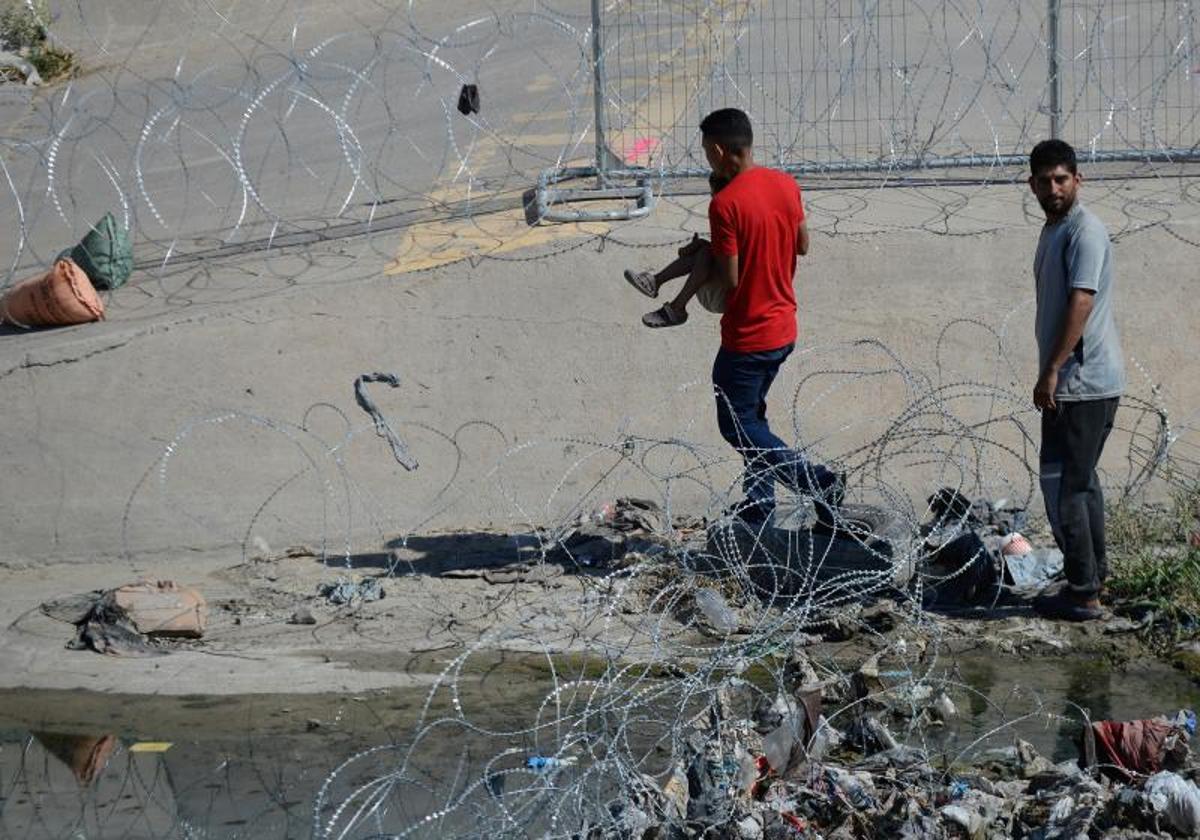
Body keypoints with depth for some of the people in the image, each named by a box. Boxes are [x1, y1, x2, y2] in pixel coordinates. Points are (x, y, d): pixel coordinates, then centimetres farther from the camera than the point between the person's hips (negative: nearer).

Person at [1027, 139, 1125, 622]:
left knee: (1063, 484, -7)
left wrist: (1051, 371, -25)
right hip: (1070, 382, 10)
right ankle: (1093, 576, 28)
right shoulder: (1053, 231, 15)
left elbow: (1081, 302, -24)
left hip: (1084, 382, -10)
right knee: (1079, 479, 18)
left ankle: (1082, 595, -2)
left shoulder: (1085, 231, -15)